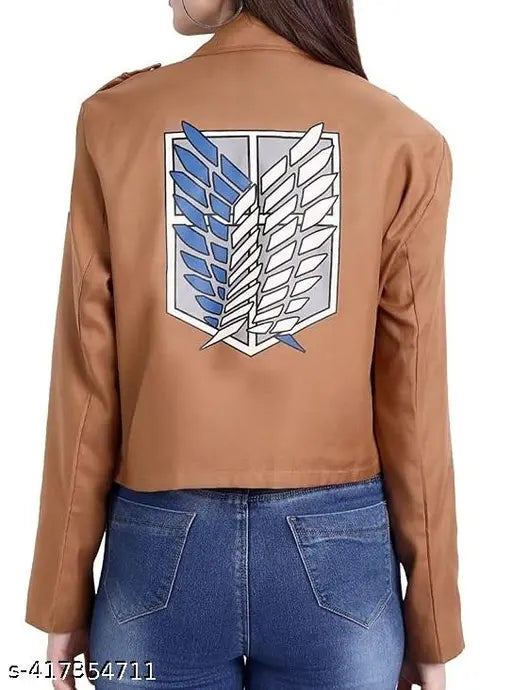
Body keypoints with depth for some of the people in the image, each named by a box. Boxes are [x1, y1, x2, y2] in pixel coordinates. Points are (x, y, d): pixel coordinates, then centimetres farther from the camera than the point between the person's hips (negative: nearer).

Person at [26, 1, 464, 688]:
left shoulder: (114, 119, -5)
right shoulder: (404, 141, -6)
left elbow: (86, 379, -5)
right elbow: (413, 397, -6)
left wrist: (63, 595, 7)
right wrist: (432, 620, 6)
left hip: (160, 548, 1)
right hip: (339, 554, 1)